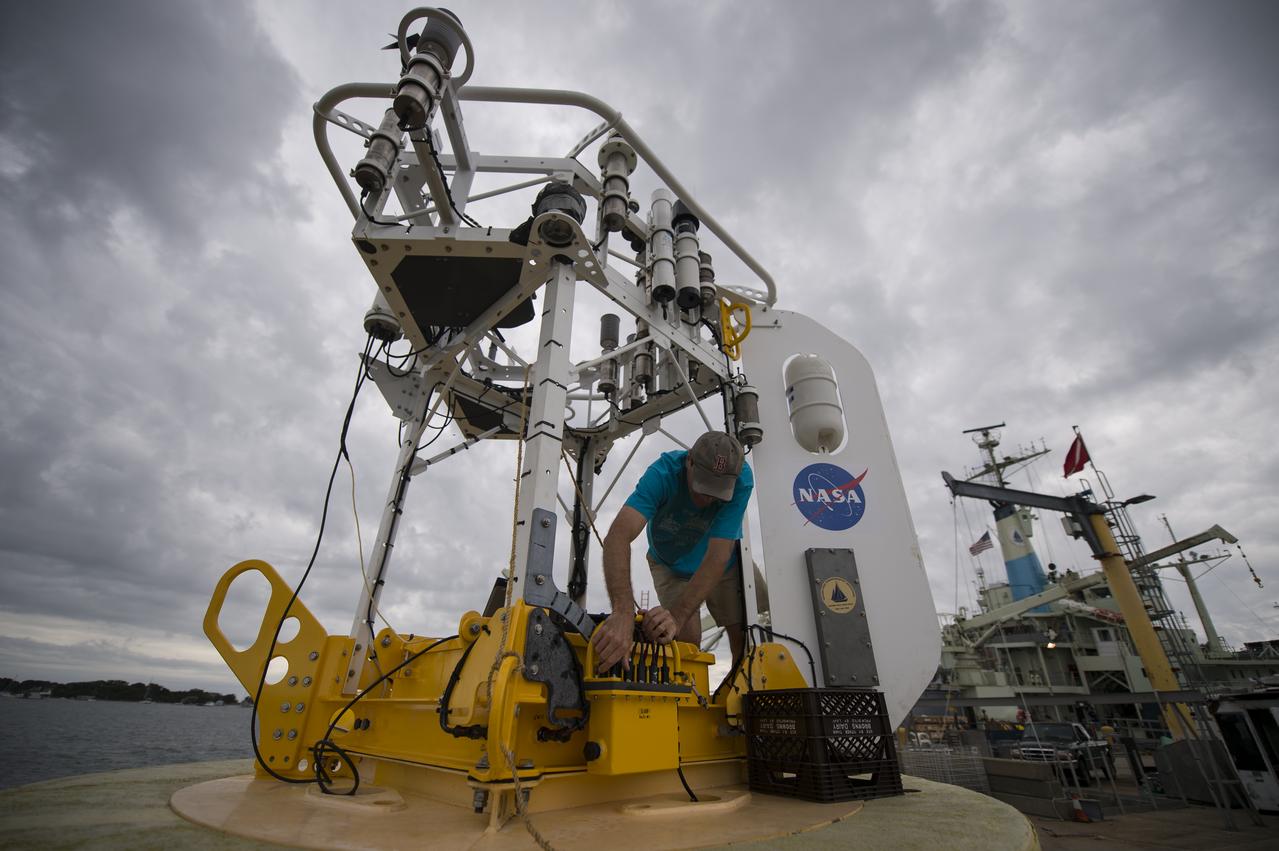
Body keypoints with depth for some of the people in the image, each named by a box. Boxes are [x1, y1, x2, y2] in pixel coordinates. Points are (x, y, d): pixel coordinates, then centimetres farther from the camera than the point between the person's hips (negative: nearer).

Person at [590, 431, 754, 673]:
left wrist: (678, 617, -48)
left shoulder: (741, 479, -34)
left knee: (744, 634, -4)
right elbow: (618, 536, -49)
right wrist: (623, 613, -62)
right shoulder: (664, 472, -36)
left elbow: (718, 556, -37)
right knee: (688, 640, -12)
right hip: (669, 562, -1)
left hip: (722, 561, 1)